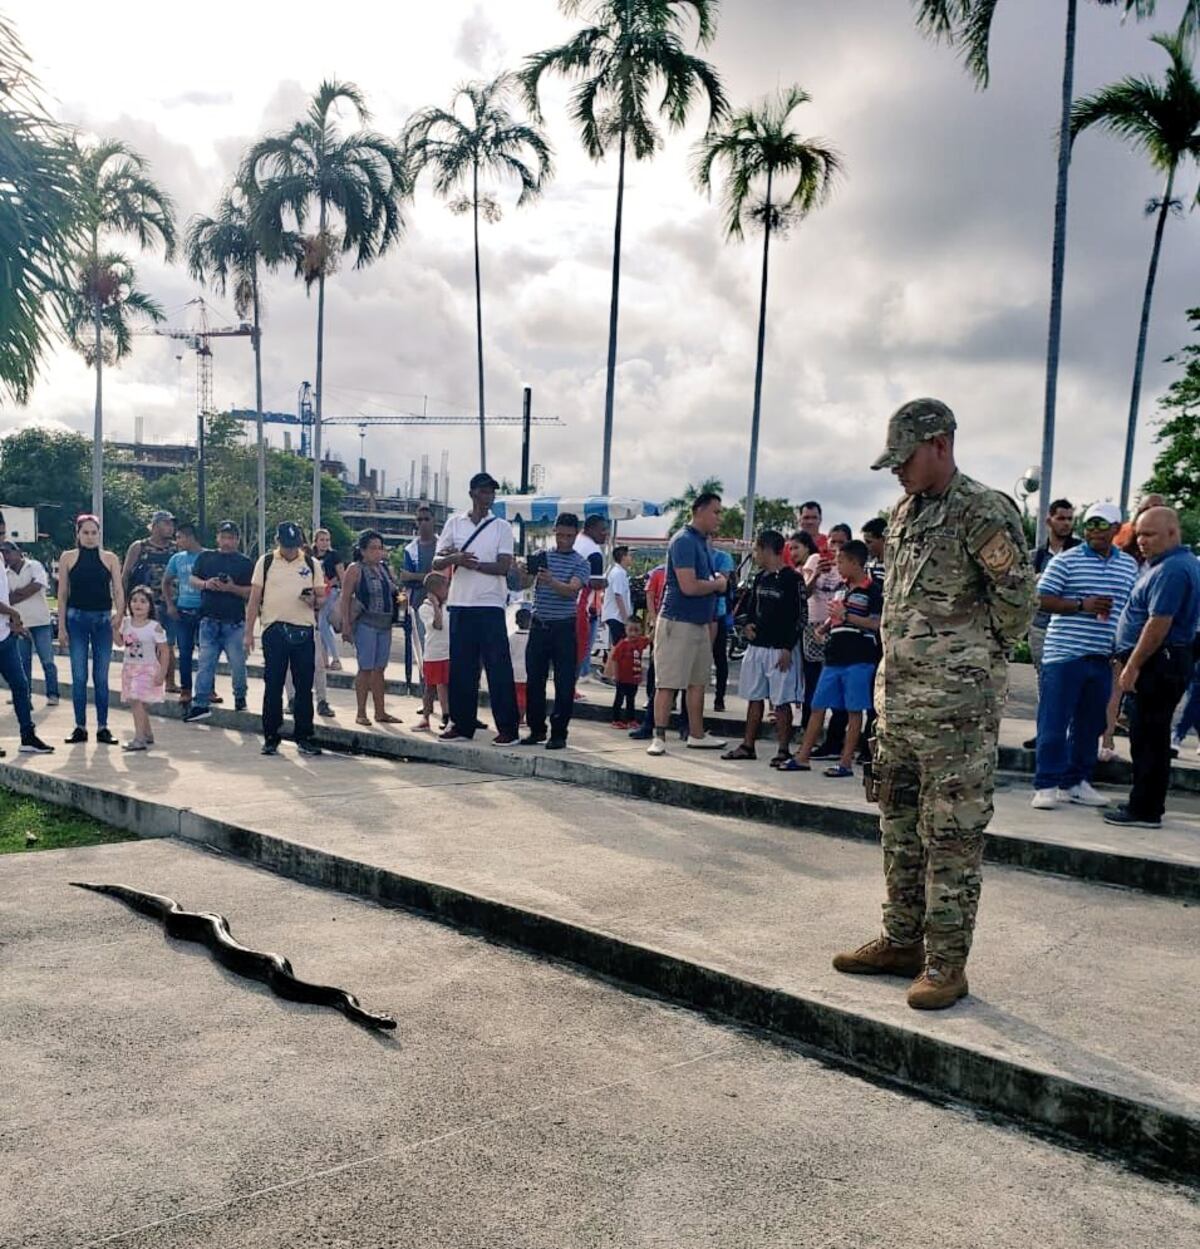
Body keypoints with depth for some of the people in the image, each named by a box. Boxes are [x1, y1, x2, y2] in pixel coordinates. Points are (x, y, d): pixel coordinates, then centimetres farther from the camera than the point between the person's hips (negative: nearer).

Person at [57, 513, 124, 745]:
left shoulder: (110, 558, 4)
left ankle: (102, 727, 10)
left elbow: (119, 590, 1)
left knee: (101, 677, 4)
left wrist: (120, 612, -16)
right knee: (79, 676, 1)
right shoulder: (68, 558, 3)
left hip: (103, 620, 0)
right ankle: (80, 727, 9)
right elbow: (62, 594, 4)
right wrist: (61, 627, 0)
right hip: (77, 619, 0)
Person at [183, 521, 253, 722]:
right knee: (205, 664, 1)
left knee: (238, 664, 3)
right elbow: (192, 580, 10)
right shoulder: (205, 557, 11)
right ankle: (201, 704, 2)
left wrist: (232, 588, -18)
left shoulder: (245, 562, 3)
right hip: (209, 619, 2)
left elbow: (251, 592, -2)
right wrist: (206, 584, -10)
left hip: (234, 622, -2)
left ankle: (240, 698, 23)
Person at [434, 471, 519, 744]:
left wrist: (470, 563, -15)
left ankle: (508, 728, 0)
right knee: (461, 666, 7)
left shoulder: (502, 527, 3)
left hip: (490, 605, -3)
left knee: (498, 666, -4)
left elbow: (504, 567, -7)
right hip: (460, 604, 3)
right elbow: (436, 563, 6)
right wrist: (454, 558, -15)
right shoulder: (455, 522, 9)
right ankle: (462, 724, 16)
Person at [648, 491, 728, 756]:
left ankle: (697, 735, 23)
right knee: (668, 683, -5)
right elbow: (689, 586, -23)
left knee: (698, 682, 14)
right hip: (677, 622, -9)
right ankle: (659, 738, -1)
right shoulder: (684, 541, -15)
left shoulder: (704, 543, 14)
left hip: (701, 622, 9)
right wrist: (717, 585, -7)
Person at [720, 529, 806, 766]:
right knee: (754, 697, 13)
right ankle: (748, 746, 21)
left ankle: (783, 750, 5)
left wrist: (788, 648, -17)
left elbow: (801, 616, -13)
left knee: (781, 702, -2)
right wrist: (745, 624, 5)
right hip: (756, 646, 8)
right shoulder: (760, 578, 12)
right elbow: (746, 603, 25)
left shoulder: (792, 579, -10)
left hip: (780, 649, -8)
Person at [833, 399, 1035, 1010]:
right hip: (897, 699, 9)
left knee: (952, 837, -1)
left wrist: (982, 651, 0)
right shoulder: (904, 514, 14)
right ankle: (902, 942, 28)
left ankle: (946, 963, 9)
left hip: (957, 706, -9)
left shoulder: (982, 511, -11)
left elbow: (1017, 596, -13)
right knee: (899, 829, 15)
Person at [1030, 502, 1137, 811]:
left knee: (1090, 726, 11)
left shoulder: (1129, 566, 11)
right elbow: (1041, 600, -6)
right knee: (1054, 724, -2)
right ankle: (1046, 785, 4)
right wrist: (1082, 605, -17)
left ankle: (1076, 783, 22)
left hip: (1104, 658, 5)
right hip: (1065, 654, -5)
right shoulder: (1066, 560, -3)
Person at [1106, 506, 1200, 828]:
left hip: (1157, 665, -11)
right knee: (1150, 739, 16)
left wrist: (1132, 666, -20)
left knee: (1148, 740, -5)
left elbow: (1158, 623, -24)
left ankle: (1145, 811, 1)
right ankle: (1144, 804, 24)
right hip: (1167, 661, 11)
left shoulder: (1170, 570, -18)